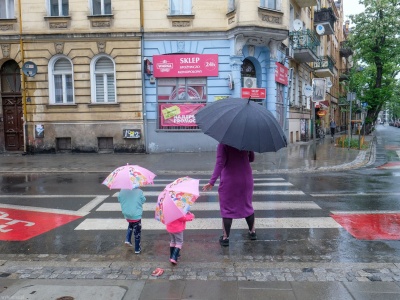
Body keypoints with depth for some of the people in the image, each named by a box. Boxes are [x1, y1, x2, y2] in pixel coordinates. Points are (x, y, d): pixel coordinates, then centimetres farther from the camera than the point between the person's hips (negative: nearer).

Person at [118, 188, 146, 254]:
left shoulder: (121, 192, -9)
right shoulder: (139, 191, -19)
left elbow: (119, 200, 5)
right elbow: (143, 200, -5)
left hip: (127, 215, 4)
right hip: (136, 215, -4)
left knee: (130, 226, 34)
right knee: (137, 232, 10)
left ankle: (128, 240, 20)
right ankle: (137, 249, 19)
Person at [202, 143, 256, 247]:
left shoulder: (223, 144, -13)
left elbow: (220, 163, -20)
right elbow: (251, 158, 9)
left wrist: (212, 182, -20)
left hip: (229, 181, -4)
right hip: (246, 178, 4)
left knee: (227, 208, 6)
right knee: (247, 205, 20)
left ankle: (225, 237, 10)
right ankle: (252, 232, 32)